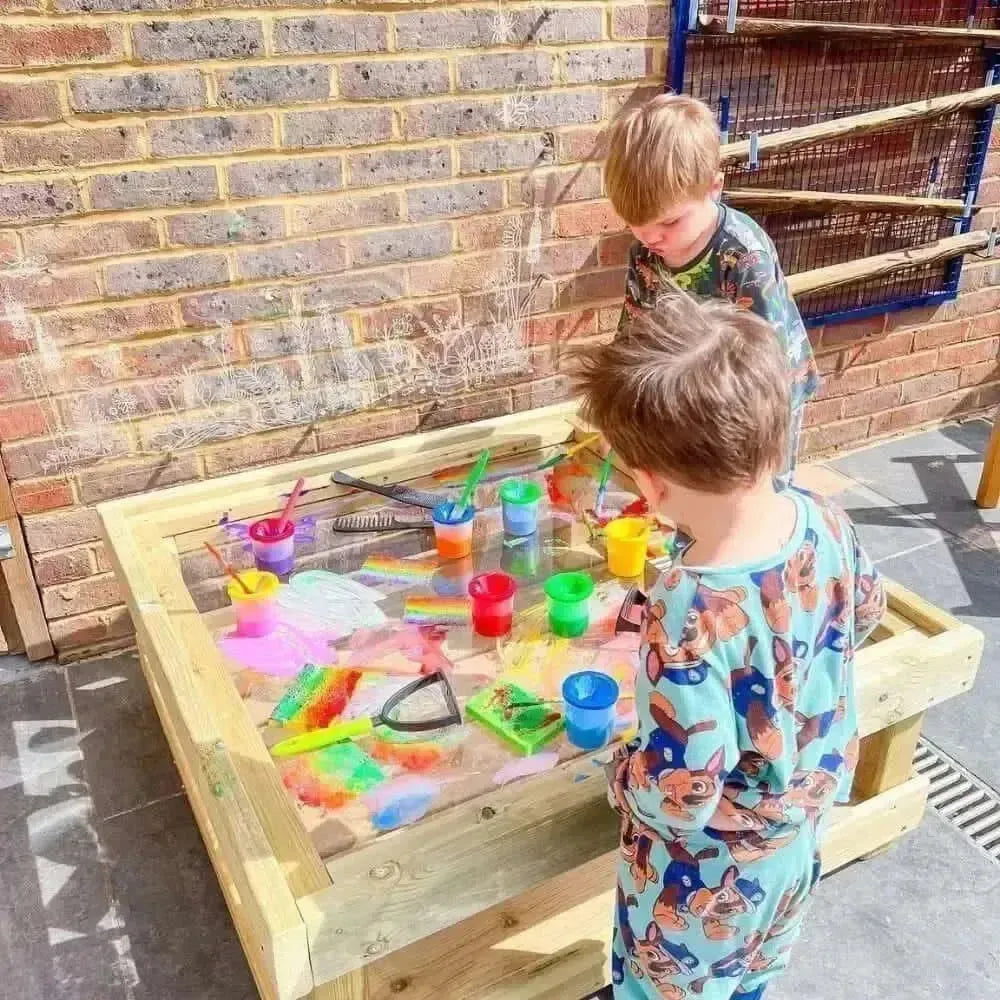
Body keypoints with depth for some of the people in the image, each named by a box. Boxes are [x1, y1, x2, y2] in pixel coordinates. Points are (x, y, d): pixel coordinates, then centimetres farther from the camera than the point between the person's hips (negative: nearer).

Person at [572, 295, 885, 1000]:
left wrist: (621, 777, -13)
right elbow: (865, 612, 1)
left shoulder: (687, 615, -42)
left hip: (715, 866, -6)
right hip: (803, 811, 7)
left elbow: (680, 796, -34)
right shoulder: (824, 520, -21)